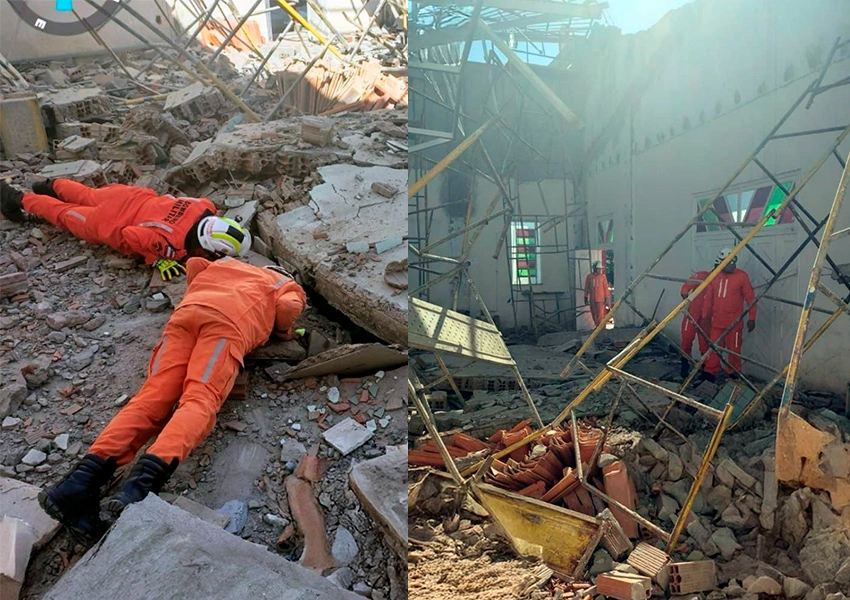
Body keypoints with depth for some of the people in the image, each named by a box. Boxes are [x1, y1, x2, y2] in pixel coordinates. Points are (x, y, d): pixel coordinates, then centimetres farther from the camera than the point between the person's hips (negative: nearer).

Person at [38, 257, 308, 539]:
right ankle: (146, 477, -47)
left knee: (153, 396, -9)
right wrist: (284, 331, 25)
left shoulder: (228, 264, 43)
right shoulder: (289, 286, 28)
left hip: (187, 310, 5)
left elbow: (194, 264, 32)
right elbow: (288, 306, 6)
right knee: (201, 399, -22)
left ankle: (85, 477, -28)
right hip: (229, 321, -4)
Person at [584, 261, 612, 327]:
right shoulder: (589, 277, 4)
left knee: (600, 314, -6)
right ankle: (597, 326, 22)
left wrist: (606, 298, -5)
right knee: (594, 314, 9)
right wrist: (586, 298, 9)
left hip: (601, 299, -3)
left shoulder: (603, 276, -1)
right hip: (592, 300, 3)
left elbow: (606, 288, 0)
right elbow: (586, 288, 9)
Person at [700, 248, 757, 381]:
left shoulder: (742, 277, -7)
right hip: (716, 321, 3)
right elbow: (709, 298, 10)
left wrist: (751, 318, -6)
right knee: (714, 347, 5)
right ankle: (710, 372, 12)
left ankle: (734, 373, 20)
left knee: (734, 349, 8)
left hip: (734, 322, -3)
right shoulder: (715, 277, 5)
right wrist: (705, 315, 11)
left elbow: (750, 299, -4)